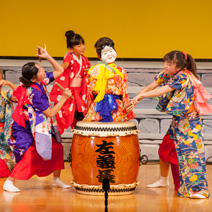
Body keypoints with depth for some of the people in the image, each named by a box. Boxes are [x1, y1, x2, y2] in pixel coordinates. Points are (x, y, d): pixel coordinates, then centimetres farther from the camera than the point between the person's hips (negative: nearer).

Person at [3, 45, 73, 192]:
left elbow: (60, 71, 8)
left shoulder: (42, 81, -4)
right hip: (26, 129, -9)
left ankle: (57, 180, 20)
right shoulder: (34, 93, -29)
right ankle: (9, 183, -10)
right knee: (30, 153, -18)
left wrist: (47, 56, -4)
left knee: (57, 148, 5)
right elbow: (50, 113, -24)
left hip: (41, 125, 9)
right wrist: (64, 98, -19)